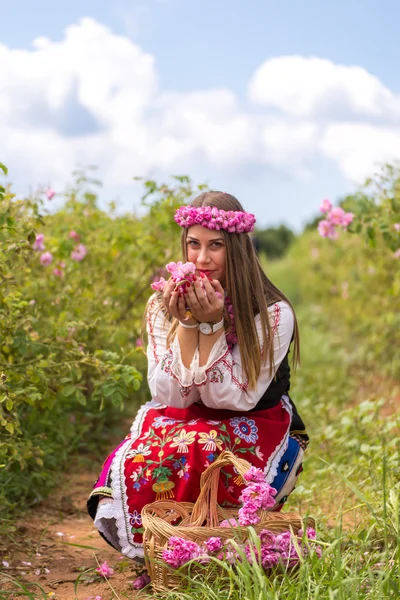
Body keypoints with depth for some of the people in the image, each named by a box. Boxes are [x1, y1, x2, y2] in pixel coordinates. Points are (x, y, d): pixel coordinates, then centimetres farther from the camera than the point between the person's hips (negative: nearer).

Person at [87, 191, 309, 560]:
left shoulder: (273, 314, -15)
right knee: (134, 466, -29)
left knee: (187, 451, -34)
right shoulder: (162, 307, -5)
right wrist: (186, 323, -22)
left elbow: (231, 399, -17)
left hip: (256, 436, -2)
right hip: (180, 427, 3)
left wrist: (211, 324, -25)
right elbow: (171, 398, -11)